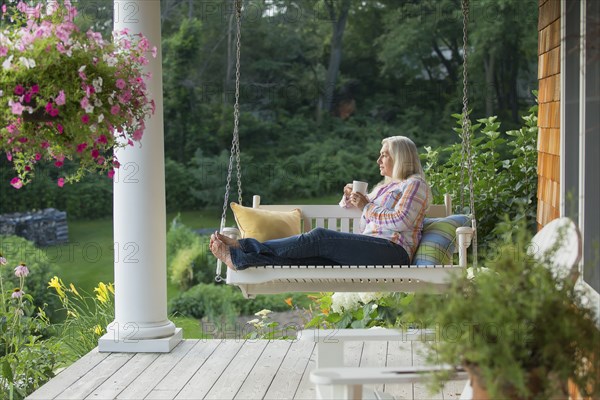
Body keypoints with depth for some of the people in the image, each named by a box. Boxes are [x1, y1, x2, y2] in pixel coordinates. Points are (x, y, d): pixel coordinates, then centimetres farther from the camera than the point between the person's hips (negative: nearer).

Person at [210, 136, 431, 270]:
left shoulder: (415, 185, 8)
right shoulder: (384, 187, 35)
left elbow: (401, 222, -10)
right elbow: (346, 209, 35)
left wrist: (367, 206, -5)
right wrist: (349, 197, 13)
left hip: (392, 250, -8)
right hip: (367, 252, 8)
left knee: (320, 237, -24)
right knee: (311, 254, -17)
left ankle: (241, 253, -30)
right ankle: (240, 256, -35)